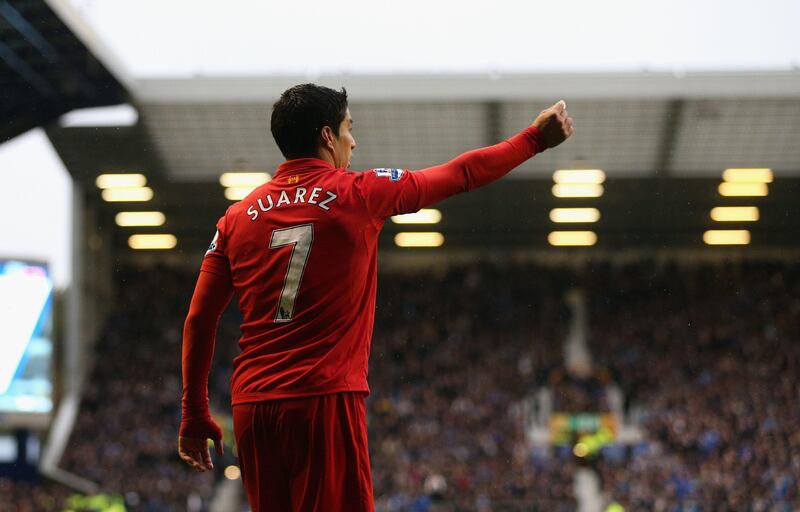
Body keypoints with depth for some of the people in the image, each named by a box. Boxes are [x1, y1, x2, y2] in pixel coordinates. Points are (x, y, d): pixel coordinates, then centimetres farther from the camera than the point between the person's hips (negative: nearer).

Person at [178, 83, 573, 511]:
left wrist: (194, 415, 14)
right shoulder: (358, 193, 0)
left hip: (250, 407, 5)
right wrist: (536, 138, 25)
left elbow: (199, 319, 8)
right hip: (325, 400, -5)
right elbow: (463, 173, 11)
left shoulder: (238, 215, 9)